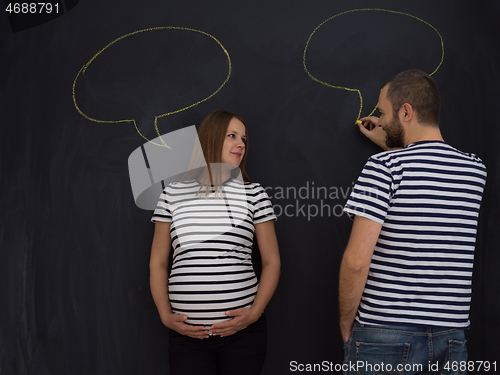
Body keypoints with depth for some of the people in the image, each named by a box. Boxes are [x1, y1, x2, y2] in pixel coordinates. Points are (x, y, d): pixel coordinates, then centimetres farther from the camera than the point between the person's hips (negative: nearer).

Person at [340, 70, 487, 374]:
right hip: (452, 336, 6)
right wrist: (389, 144, 29)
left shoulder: (383, 167, -14)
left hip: (384, 334, -5)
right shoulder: (476, 170, 4)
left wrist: (346, 323, -5)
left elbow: (356, 260, -19)